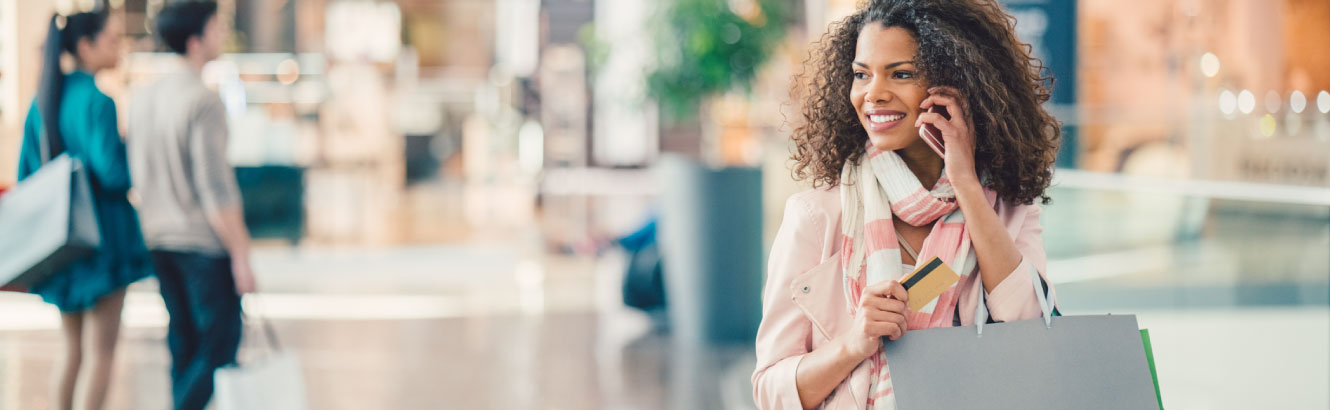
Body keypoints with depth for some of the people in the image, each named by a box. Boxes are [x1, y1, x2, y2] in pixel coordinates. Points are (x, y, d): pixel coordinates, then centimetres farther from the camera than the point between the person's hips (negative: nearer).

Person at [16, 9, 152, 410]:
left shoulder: (44, 99, 7)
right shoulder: (97, 101, -16)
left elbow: (26, 174, 11)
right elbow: (111, 171, -22)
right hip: (102, 234, -7)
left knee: (72, 349, 16)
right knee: (101, 350, 1)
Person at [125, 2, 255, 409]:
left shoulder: (142, 97, 8)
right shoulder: (204, 102, -17)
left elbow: (136, 175, 14)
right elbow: (215, 187, -20)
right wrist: (241, 256, -16)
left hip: (162, 240, 8)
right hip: (207, 243, -8)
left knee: (184, 345, 13)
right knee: (219, 349, -1)